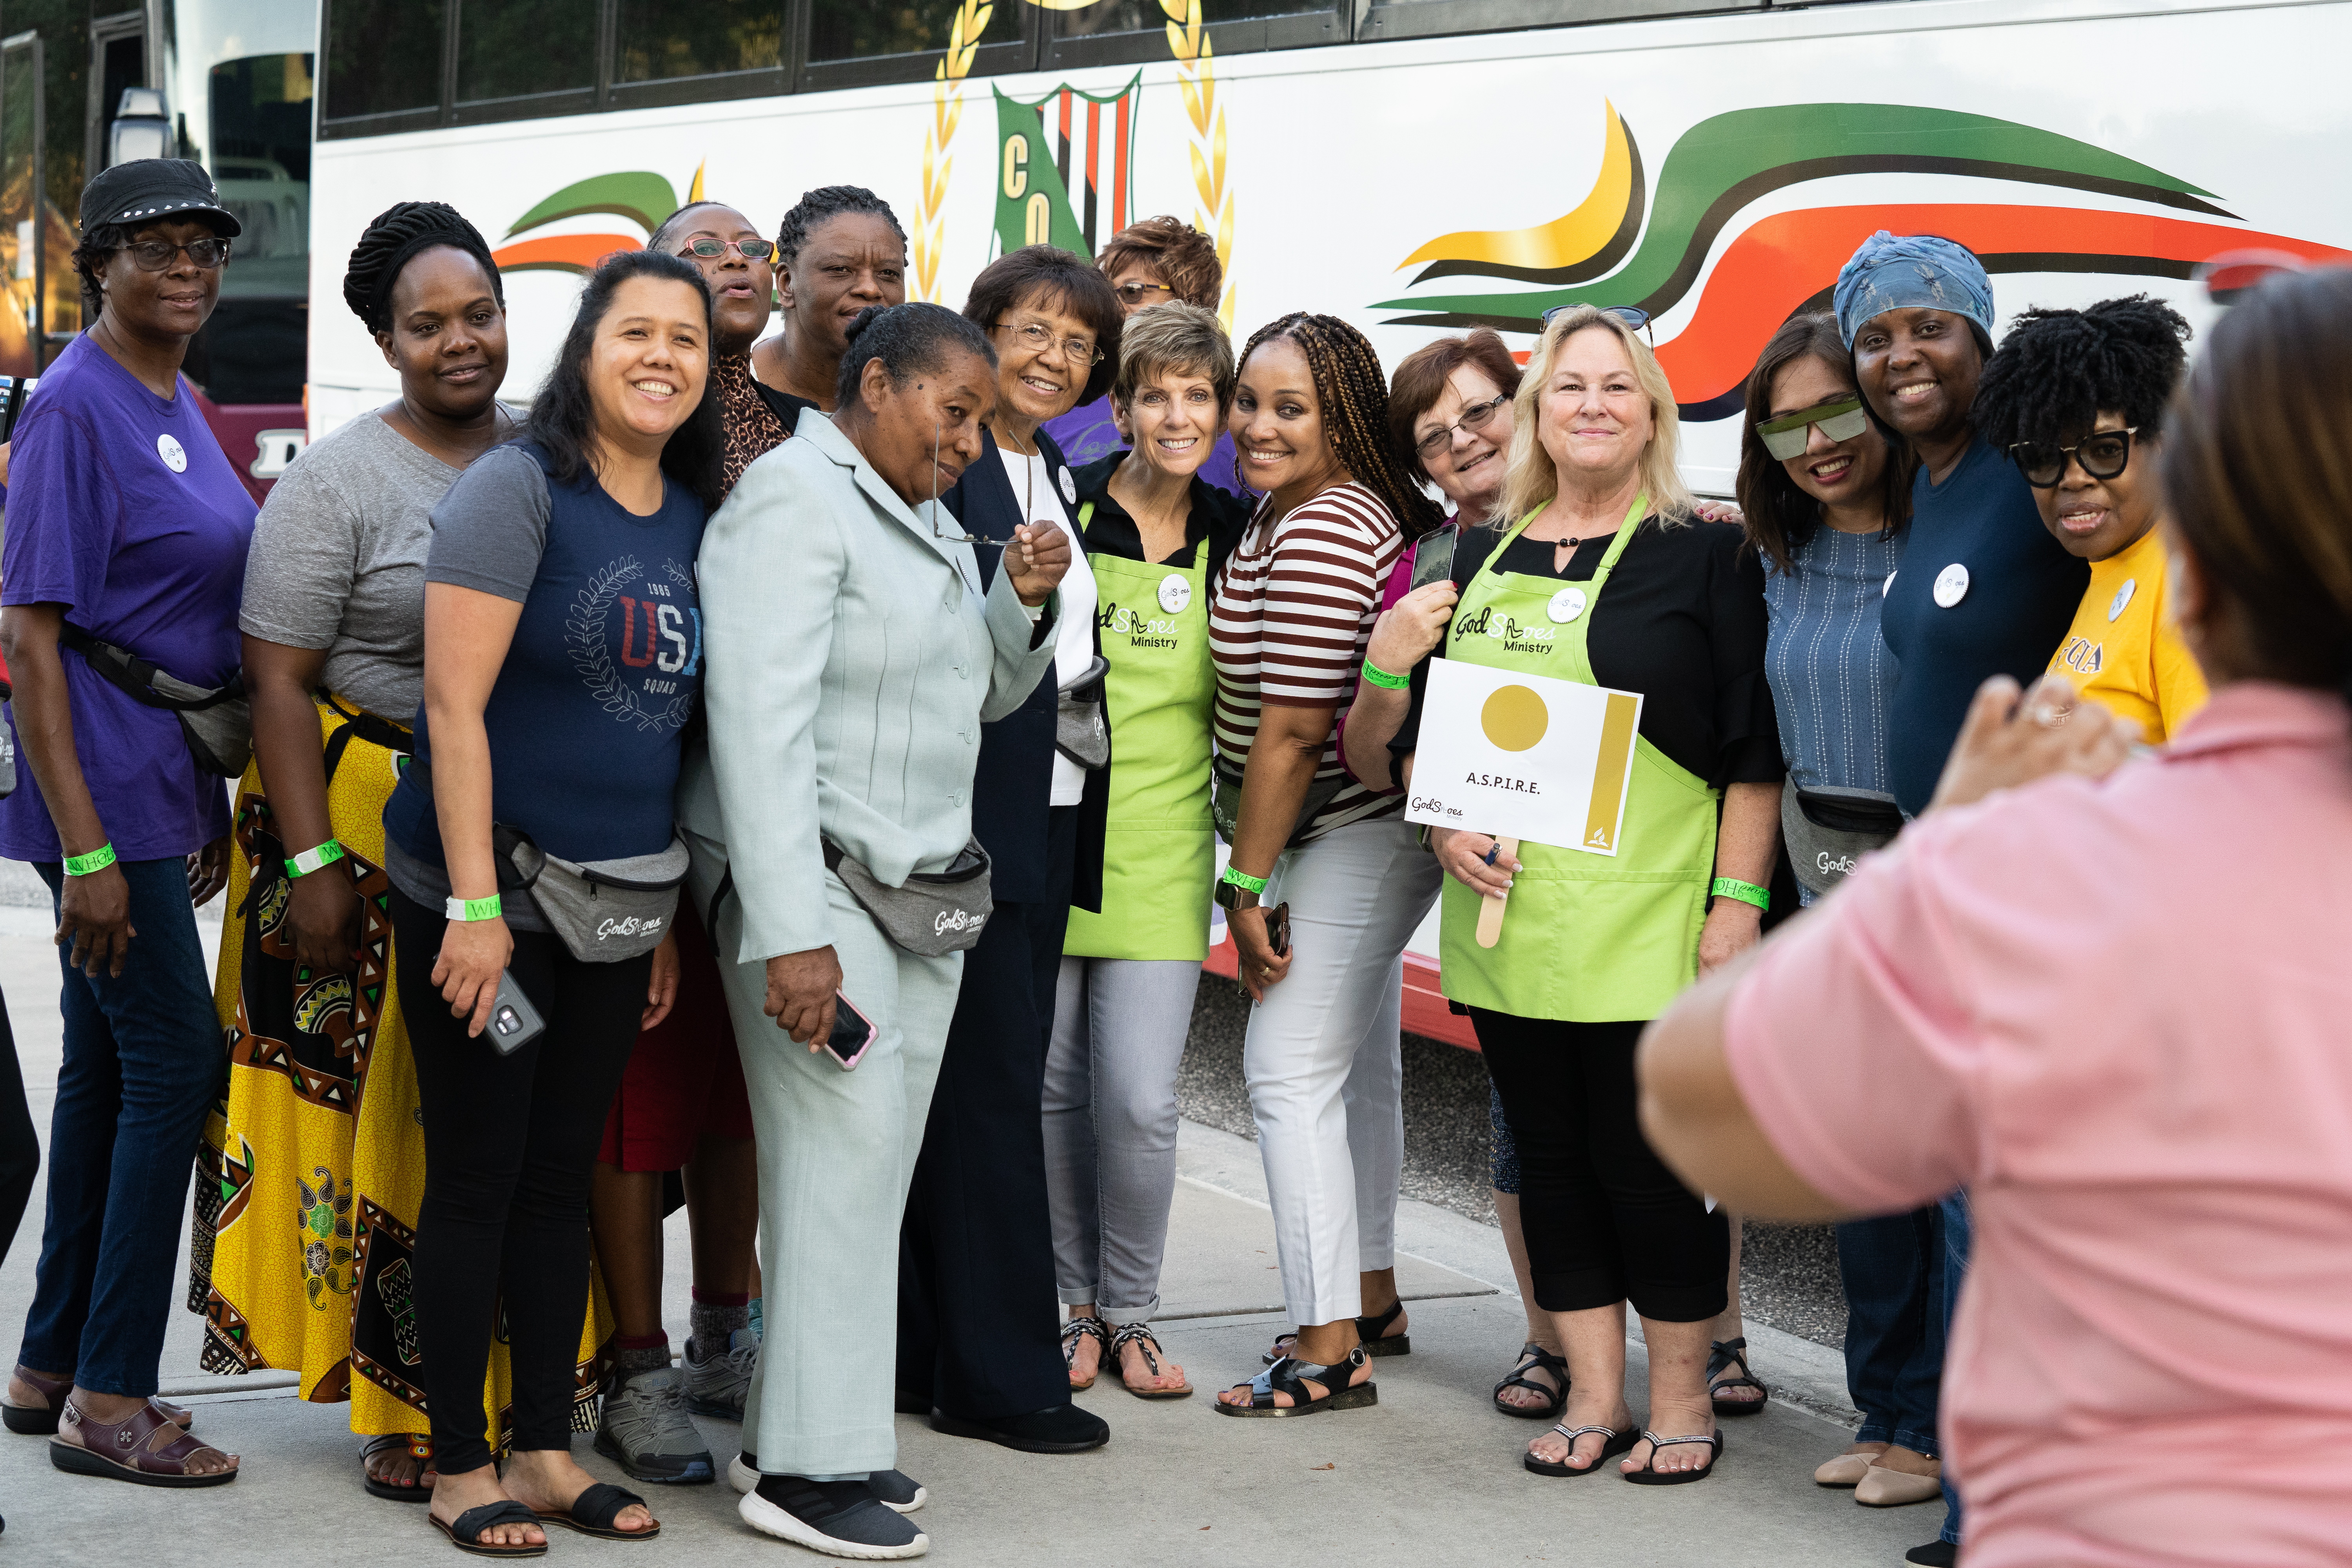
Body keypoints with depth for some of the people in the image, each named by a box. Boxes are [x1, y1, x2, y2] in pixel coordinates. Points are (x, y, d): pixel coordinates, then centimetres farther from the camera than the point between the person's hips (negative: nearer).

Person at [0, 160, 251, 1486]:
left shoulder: (179, 405, 13)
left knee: (108, 1068, 13)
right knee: (175, 1063, -8)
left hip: (160, 779, 9)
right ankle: (108, 1399, 0)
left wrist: (210, 806, 21)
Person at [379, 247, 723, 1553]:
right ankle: (460, 1469, 12)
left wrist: (672, 912, 12)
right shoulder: (518, 490, -11)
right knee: (477, 1178, 2)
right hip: (486, 899, -6)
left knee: (561, 1178, 13)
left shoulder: (694, 516, 9)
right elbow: (455, 706, -15)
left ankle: (547, 1450, 21)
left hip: (617, 905, 6)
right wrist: (474, 906, -19)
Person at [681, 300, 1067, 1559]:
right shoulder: (794, 497, -10)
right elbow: (761, 724, -19)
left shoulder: (926, 520, 17)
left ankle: (812, 1431, 15)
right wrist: (790, 933, -24)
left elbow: (987, 695, 26)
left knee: (873, 1172, 7)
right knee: (843, 1165, -10)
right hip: (815, 887, -8)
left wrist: (1023, 602, 4)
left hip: (919, 888, 8)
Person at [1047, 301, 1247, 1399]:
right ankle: (1076, 1306, 23)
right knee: (1053, 1088, 6)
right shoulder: (1059, 510, -3)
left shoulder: (1236, 537, 5)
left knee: (1141, 1101, -5)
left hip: (1161, 848, 1)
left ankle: (1130, 1316, 14)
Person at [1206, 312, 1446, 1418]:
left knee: (1291, 1068, -10)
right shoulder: (1300, 508, 11)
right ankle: (1372, 1300, 31)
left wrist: (1246, 885, -16)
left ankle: (1329, 1349, -7)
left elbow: (1292, 735, -21)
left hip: (1348, 843, -11)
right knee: (1360, 1064, 18)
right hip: (1371, 832, 11)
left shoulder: (1318, 538, -21)